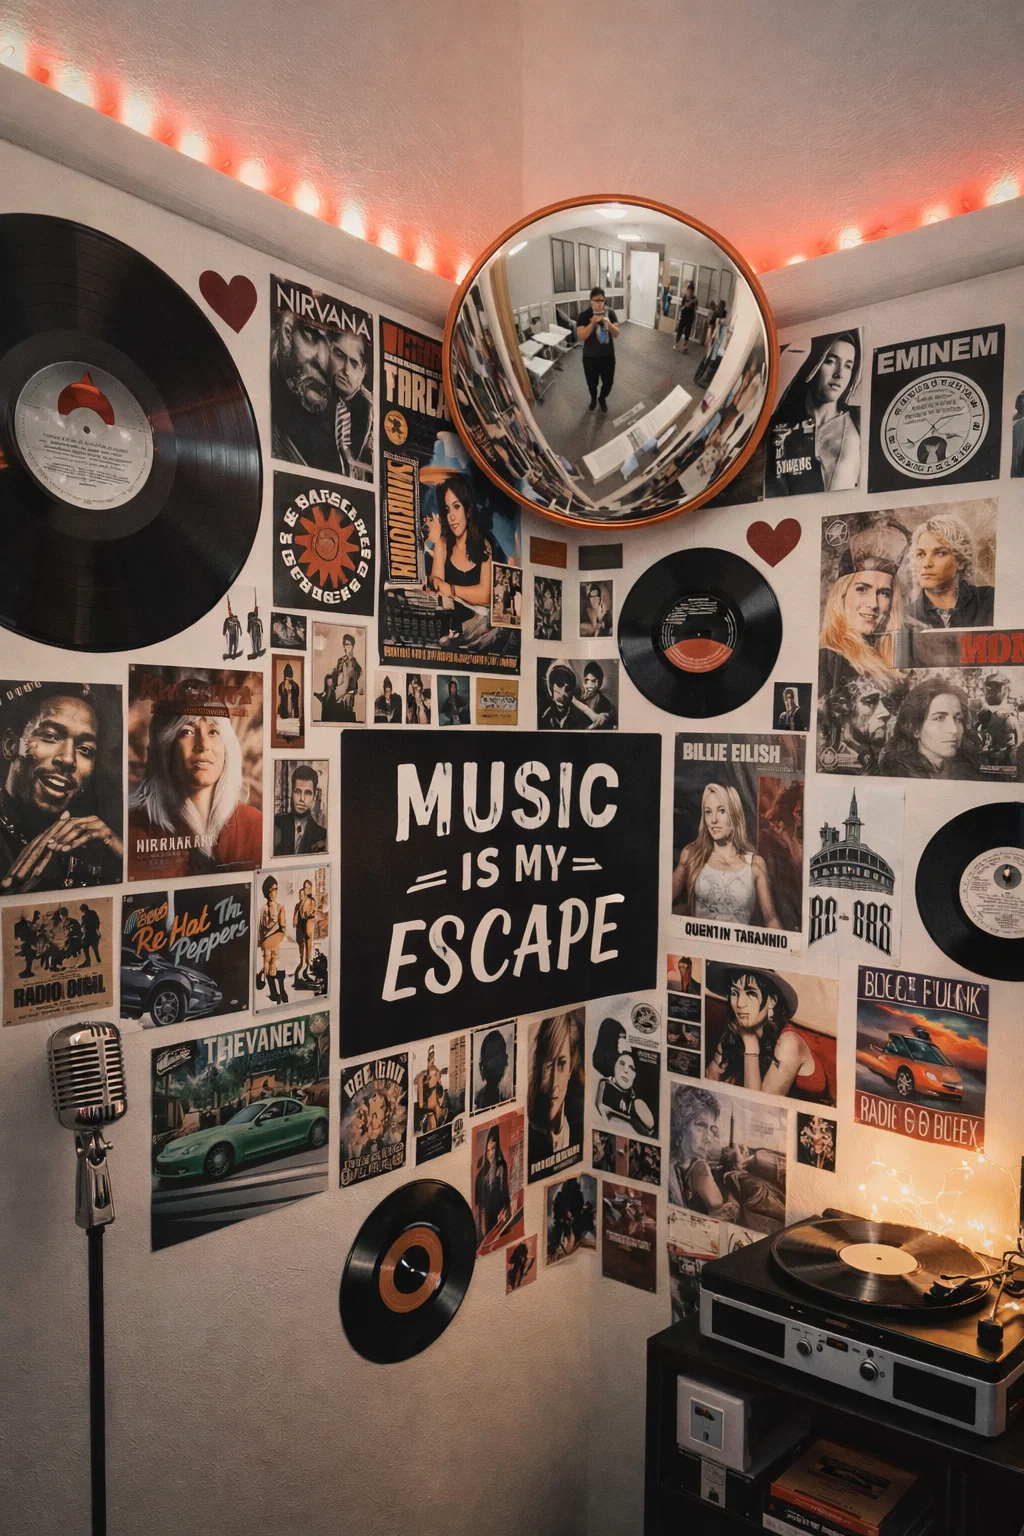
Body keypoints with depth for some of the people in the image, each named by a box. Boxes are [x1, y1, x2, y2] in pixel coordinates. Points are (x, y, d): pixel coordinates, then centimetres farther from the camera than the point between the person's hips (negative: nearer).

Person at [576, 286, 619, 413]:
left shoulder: (610, 313, -7)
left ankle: (602, 399, 44)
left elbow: (616, 334, -12)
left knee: (608, 383, 12)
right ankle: (593, 399, 49)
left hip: (608, 356, 1)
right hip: (590, 357, -1)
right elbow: (581, 337, -22)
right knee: (592, 383, 18)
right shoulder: (583, 315, -15)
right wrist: (593, 323, -33)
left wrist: (608, 323, -31)